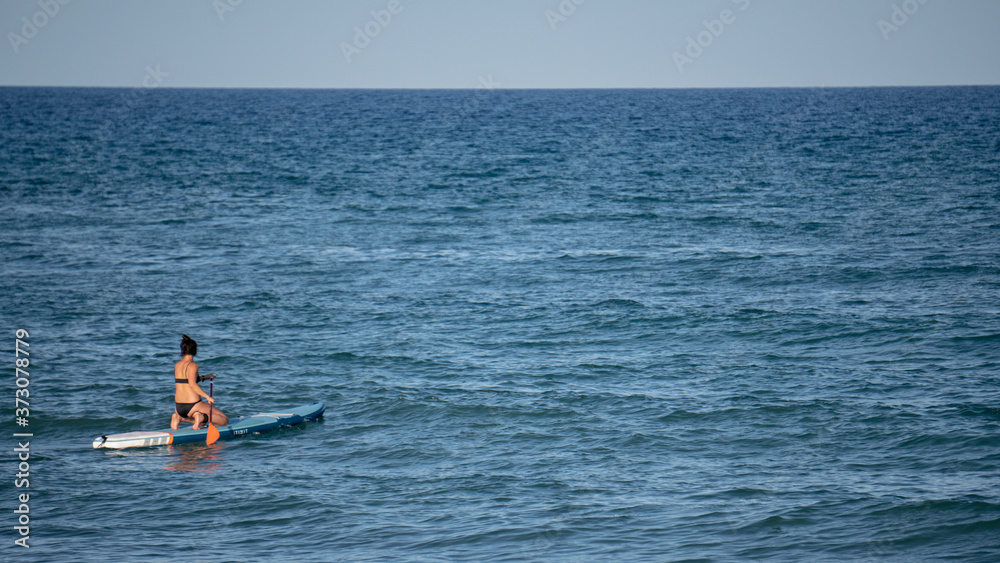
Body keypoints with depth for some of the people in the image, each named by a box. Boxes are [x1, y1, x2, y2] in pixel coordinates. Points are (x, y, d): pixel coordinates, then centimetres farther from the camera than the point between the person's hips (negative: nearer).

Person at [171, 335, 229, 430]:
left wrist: (205, 377, 28)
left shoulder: (177, 365, 9)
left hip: (179, 407, 6)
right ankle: (201, 417, -18)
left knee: (202, 422, 34)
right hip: (193, 406, -6)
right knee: (224, 420, 7)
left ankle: (179, 417, 6)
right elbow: (192, 384, -25)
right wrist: (207, 397, -22)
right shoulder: (193, 365, -12)